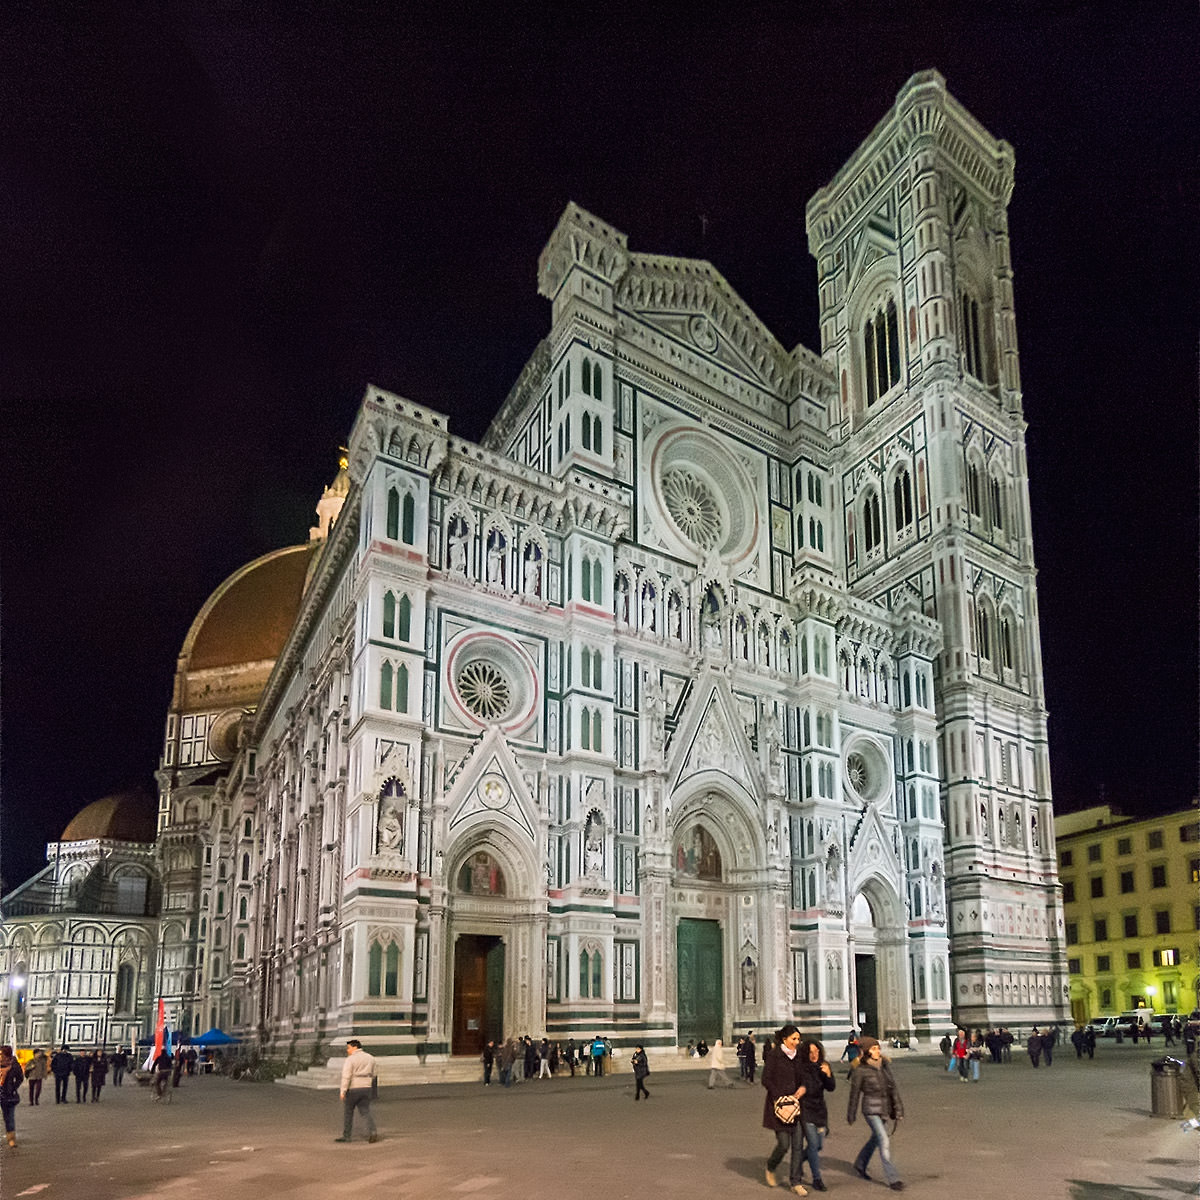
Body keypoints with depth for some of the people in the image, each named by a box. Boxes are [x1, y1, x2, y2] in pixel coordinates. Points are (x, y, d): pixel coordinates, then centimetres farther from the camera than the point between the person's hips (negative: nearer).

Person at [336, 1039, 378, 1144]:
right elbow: (372, 1075, 16)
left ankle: (346, 1136, 18)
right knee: (366, 1112, 3)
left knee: (347, 1113, 11)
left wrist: (343, 1091, -20)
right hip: (366, 1089, 5)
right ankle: (373, 1132, -16)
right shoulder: (370, 1058, 9)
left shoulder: (350, 1059, -11)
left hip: (352, 1089, -5)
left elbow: (346, 1076, -19)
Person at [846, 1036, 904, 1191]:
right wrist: (851, 1114, 3)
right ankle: (892, 1179, -6)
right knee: (884, 1142, -12)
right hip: (871, 1110, -6)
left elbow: (892, 1087, 7)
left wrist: (898, 1108, 5)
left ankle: (860, 1166, 39)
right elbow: (855, 1094, -4)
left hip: (884, 1109, 6)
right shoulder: (860, 1070, -13)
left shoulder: (885, 1065, 2)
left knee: (875, 1139, 18)